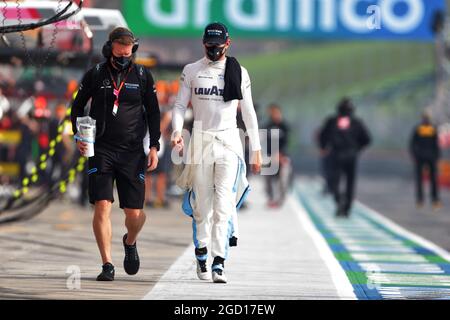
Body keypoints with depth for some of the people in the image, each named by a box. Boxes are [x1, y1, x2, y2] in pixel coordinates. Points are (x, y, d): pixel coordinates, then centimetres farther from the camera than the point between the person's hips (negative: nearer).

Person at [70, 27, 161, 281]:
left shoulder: (143, 76, 4)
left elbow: (153, 113, 11)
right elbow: (78, 106, 14)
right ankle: (107, 265, -7)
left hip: (132, 152, 1)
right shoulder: (95, 75, 3)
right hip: (101, 150, -1)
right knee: (103, 206, -13)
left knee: (135, 214, 0)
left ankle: (130, 242, 34)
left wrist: (154, 147, 3)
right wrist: (78, 135, -1)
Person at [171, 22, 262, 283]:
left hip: (228, 142, -1)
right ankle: (201, 255, 22)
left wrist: (256, 149, 11)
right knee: (202, 203, 3)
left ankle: (219, 263, -18)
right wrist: (177, 131, -13)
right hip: (200, 141, 1)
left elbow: (249, 112, 11)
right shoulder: (191, 71, 7)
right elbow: (180, 105, 6)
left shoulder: (239, 72, 7)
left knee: (223, 203, -12)